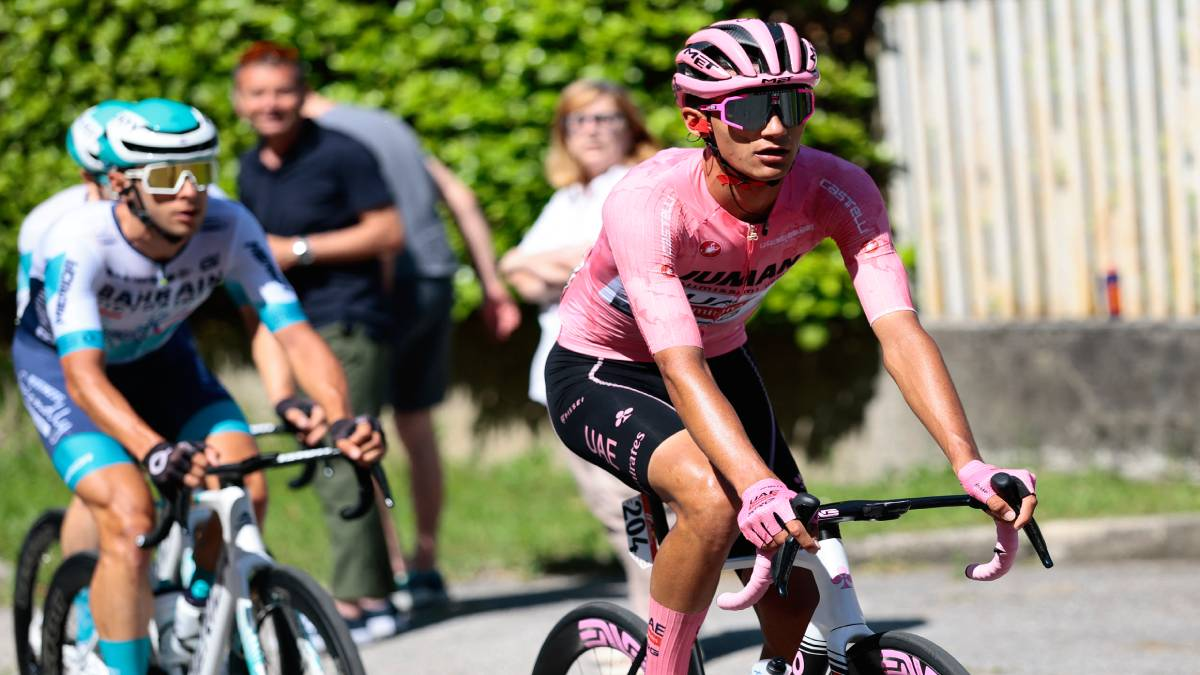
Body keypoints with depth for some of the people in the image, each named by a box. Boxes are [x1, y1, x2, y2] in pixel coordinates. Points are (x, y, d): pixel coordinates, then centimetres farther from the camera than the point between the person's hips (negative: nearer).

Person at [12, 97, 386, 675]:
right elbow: (84, 375, -46)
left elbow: (295, 333, -31)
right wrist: (154, 451, -63)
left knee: (246, 493, -15)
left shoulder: (229, 228, -28)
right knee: (129, 515, -25)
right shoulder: (80, 242, -38)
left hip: (156, 354, 4)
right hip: (59, 363, -4)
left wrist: (343, 420, -50)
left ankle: (194, 621, 12)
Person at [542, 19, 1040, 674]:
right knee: (713, 500, -34)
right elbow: (679, 368, -46)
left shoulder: (837, 192, -25)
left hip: (721, 361, 5)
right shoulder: (646, 203, -36)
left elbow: (899, 331, -34)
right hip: (599, 374, -5)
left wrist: (969, 465, -49)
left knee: (799, 603, -6)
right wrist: (758, 487, -61)